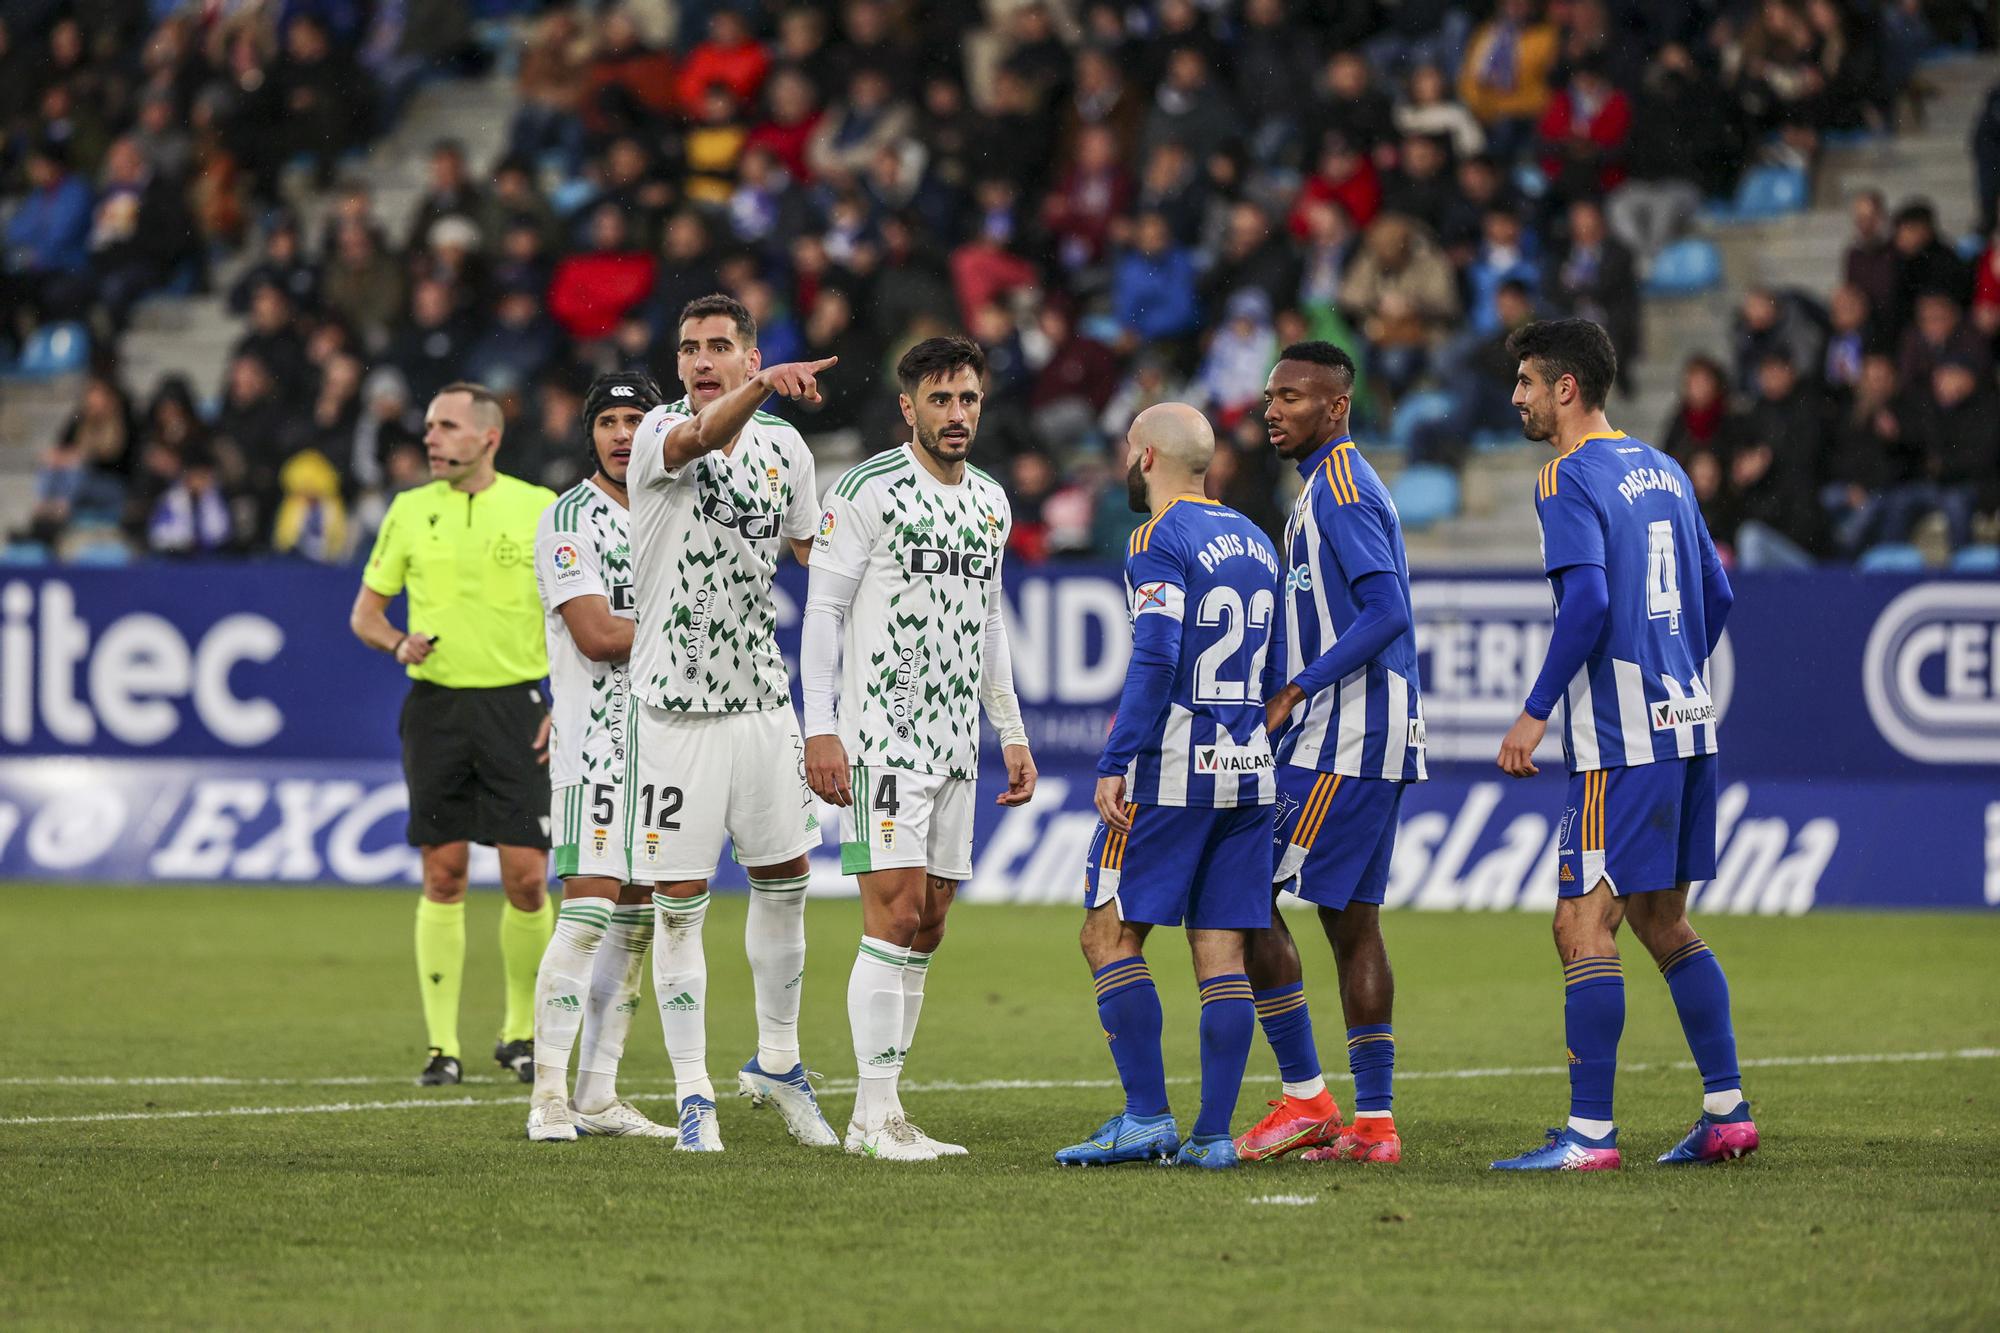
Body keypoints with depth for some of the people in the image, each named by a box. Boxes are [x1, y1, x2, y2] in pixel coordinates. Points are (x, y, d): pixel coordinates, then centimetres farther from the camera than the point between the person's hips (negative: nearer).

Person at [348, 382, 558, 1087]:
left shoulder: (540, 508, 1)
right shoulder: (410, 511, 7)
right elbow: (364, 610, 13)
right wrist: (397, 643, -9)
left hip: (513, 705, -1)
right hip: (435, 705, 1)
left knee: (526, 876, -5)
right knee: (443, 876, -1)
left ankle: (521, 1033, 13)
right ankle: (443, 1045, 4)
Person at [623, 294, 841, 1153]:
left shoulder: (784, 448, 6)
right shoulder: (660, 433, -9)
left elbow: (817, 553, 20)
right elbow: (700, 438, -34)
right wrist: (763, 387, -53)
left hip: (761, 697, 5)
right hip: (675, 708, -5)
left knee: (784, 880, 12)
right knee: (679, 904, -2)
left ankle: (776, 1062, 29)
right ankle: (693, 1094, 5)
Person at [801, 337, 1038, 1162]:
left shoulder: (990, 502, 15)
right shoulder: (868, 491, -7)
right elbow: (822, 608, -8)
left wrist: (1012, 735, 20)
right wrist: (820, 730, -15)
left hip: (956, 744, 7)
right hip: (881, 734, -7)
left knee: (928, 926, 5)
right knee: (896, 912, -13)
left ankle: (880, 1114, 8)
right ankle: (876, 1116, -11)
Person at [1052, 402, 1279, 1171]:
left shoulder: (1161, 540, -9)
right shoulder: (1255, 543, 15)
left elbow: (1155, 659, -19)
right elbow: (1277, 667, 18)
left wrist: (1114, 765, -18)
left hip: (1171, 770, -7)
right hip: (1248, 770, 7)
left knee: (1110, 934, -1)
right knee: (1221, 952, 5)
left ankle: (1147, 1117, -6)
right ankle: (1213, 1133, 2)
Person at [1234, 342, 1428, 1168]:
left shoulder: (1339, 488, -12)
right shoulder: (1333, 487, 19)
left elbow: (1388, 612, -22)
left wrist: (1300, 688, -21)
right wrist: (1289, 695, 22)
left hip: (1343, 735, -10)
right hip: (1378, 741, 10)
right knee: (1351, 917, 9)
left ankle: (1304, 1096, -6)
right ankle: (1373, 1122, 8)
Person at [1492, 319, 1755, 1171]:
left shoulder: (1569, 480, -10)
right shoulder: (1661, 471, 16)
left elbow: (1588, 599, -22)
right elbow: (1717, 594, 19)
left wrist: (1536, 711, -17)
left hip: (1619, 740, -9)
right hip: (1684, 721, 9)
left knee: (1584, 925, -8)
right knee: (1661, 920, 16)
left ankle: (1590, 1132, -11)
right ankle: (1727, 1112, 15)